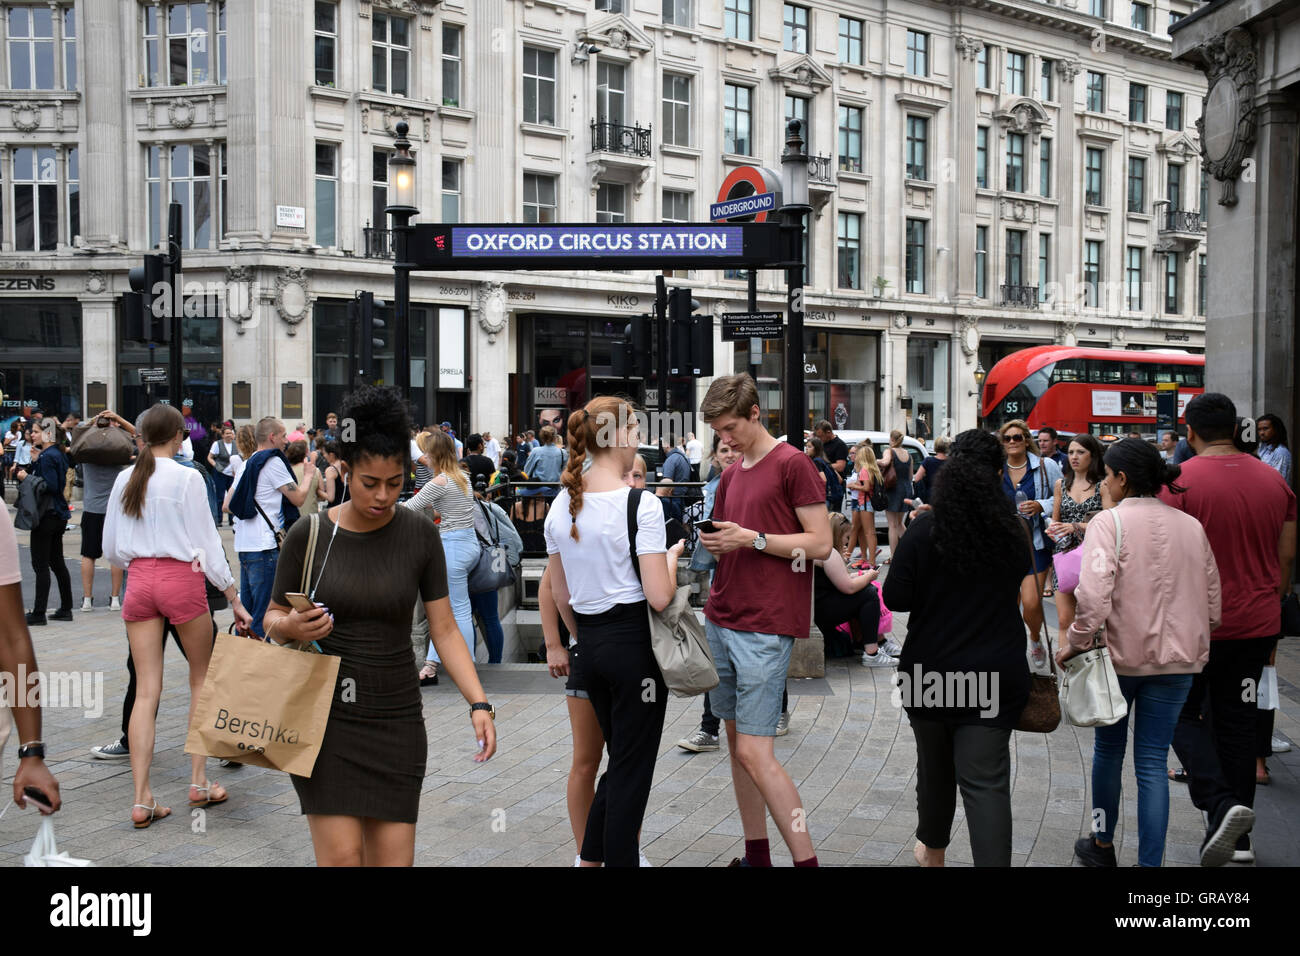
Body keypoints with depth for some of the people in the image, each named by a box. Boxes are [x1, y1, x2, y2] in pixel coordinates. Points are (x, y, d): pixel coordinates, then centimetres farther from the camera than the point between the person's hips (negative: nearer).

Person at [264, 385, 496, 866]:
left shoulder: (419, 534, -3)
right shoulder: (309, 535, -5)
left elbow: (444, 629, -1)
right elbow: (273, 619, 7)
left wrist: (479, 703, -11)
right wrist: (293, 627, -16)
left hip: (396, 717, 1)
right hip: (325, 714, -1)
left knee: (393, 859, 1)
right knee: (342, 857, -8)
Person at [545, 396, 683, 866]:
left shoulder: (562, 505, 4)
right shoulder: (641, 504, -16)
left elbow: (560, 595, 10)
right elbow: (658, 597, -19)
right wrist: (671, 557, -1)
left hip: (591, 645, 7)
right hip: (635, 642, -7)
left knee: (620, 762, 22)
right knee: (633, 770, 4)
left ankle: (589, 858, 25)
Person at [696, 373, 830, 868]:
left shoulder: (793, 464, -7)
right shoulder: (730, 476, 16)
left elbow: (820, 543, -10)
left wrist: (752, 538, -17)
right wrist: (714, 543, 1)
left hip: (765, 626, -8)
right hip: (722, 619, 8)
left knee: (754, 753, -11)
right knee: (736, 740, 10)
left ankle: (805, 859, -1)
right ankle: (756, 854, 20)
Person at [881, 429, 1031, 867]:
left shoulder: (925, 530, -11)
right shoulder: (1013, 531, -1)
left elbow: (895, 599, -9)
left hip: (931, 670, 0)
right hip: (997, 673, 1)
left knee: (935, 766, 20)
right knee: (987, 781, -1)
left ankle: (932, 850, 42)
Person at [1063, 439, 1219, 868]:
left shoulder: (1109, 522, -13)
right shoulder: (1191, 526, 4)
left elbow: (1094, 598, -24)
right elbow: (1213, 602, 8)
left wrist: (1074, 644, -12)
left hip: (1120, 654, -3)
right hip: (1178, 657, 3)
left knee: (1108, 748, 18)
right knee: (1152, 761, 8)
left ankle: (1102, 845, 34)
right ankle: (1150, 861, 7)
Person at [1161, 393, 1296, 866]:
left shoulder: (1179, 482, -13)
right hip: (1258, 624, 5)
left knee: (1183, 713, 8)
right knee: (1238, 724, 13)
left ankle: (1221, 803, -13)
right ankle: (1238, 836, 19)